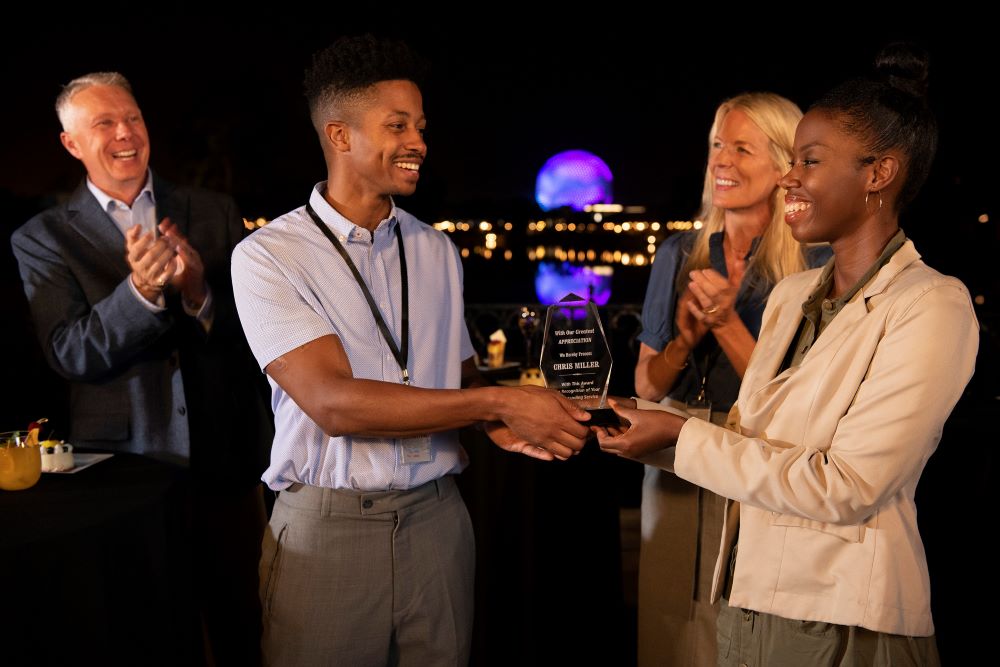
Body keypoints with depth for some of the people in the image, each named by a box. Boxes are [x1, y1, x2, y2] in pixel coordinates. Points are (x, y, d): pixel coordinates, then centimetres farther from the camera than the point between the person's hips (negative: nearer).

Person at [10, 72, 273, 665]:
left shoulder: (216, 214, 4)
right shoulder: (43, 239, -1)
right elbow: (71, 356, -11)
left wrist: (199, 293, -21)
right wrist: (140, 290, -27)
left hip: (227, 460, 2)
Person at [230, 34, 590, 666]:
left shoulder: (437, 250, 9)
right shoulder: (268, 256, -9)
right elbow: (334, 403, -19)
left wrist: (506, 428, -9)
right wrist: (499, 402, -19)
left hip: (436, 518, 4)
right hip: (326, 528, -4)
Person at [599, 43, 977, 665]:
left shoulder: (931, 307, -16)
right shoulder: (791, 295, 7)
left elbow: (844, 489, -21)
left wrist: (683, 436, -19)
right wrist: (637, 424, -2)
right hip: (751, 602, 7)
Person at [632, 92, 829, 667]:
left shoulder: (814, 268, -8)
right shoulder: (679, 255, 4)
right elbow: (646, 386, 6)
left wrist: (727, 324, -21)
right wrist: (685, 340, -13)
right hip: (675, 473, 4)